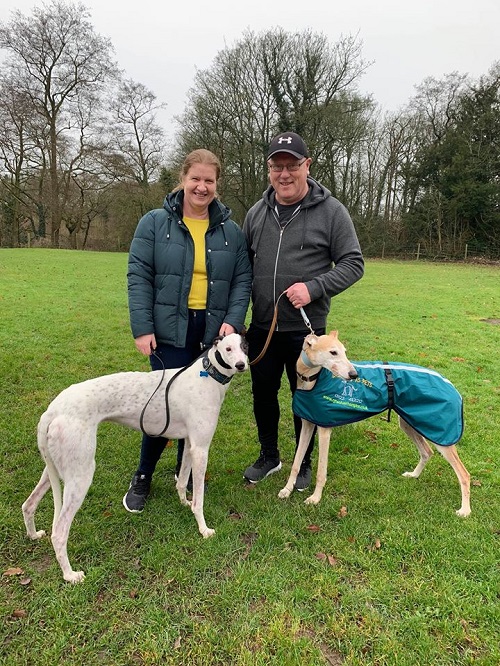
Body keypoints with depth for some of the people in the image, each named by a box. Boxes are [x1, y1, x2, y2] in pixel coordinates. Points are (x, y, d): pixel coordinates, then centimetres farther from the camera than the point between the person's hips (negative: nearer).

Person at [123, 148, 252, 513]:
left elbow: (243, 280, 7)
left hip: (213, 333, 3)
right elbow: (139, 277, -2)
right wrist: (142, 328, -10)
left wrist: (233, 321, -8)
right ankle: (142, 478, 22)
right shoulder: (155, 223, 2)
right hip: (170, 332, -2)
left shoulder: (231, 231, 9)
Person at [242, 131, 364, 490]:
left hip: (306, 329, -4)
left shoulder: (331, 211, -7)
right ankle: (269, 456, 39)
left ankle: (303, 464, 34)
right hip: (261, 327, 4)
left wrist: (314, 288, -20)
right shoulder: (257, 213, 5)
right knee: (263, 395, 16)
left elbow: (353, 264, -6)